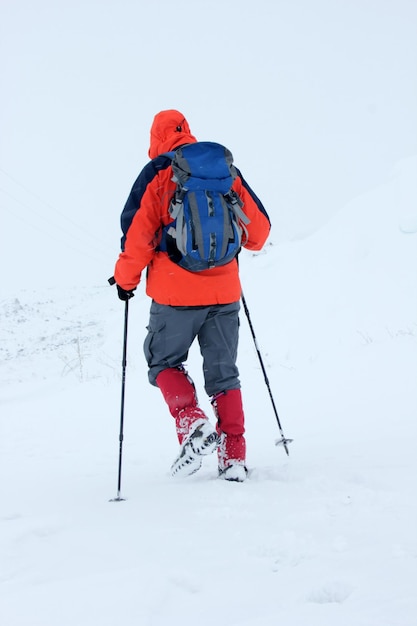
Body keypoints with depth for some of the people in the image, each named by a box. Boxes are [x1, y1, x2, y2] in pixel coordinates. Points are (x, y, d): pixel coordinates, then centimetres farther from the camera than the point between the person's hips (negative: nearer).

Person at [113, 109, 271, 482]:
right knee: (222, 372, 12)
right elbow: (260, 228, 12)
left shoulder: (158, 174, -3)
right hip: (224, 291, 4)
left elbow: (137, 232, -8)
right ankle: (234, 457, 6)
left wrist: (126, 279, 6)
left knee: (164, 361, 14)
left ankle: (192, 423, -10)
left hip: (176, 293, -3)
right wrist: (244, 244, 34)